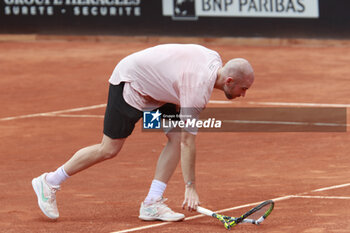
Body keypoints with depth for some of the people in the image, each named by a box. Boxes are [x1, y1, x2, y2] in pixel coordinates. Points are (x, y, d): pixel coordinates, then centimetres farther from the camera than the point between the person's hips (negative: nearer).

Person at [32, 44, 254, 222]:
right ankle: (49, 182, 10)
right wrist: (191, 187, -30)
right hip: (129, 83, -9)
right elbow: (189, 141, -32)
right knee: (109, 149, -5)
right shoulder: (198, 89, -33)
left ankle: (152, 203, -5)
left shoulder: (215, 58, -8)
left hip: (153, 88, 9)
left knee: (176, 136, -7)